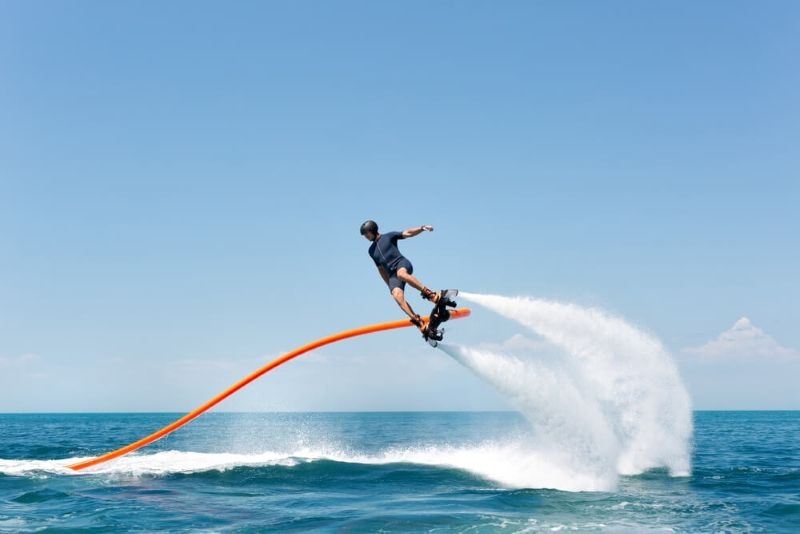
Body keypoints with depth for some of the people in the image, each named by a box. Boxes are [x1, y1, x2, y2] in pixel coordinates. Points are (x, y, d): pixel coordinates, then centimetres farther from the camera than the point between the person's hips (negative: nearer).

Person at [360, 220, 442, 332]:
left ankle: (430, 294, -37)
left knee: (401, 274, -41)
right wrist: (390, 285, 23)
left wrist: (422, 228, -13)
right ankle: (418, 322, -32)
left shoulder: (388, 236, 12)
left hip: (402, 263, -4)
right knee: (397, 296, -25)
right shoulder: (371, 250, 25)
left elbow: (407, 233, 4)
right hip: (392, 274, 4)